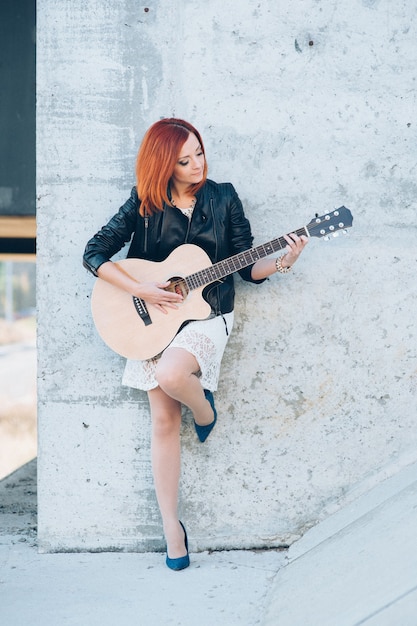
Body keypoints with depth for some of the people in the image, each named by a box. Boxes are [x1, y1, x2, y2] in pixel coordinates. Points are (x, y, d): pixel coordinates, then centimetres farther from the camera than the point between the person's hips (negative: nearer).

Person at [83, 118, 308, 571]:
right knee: (163, 420, -3)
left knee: (170, 375, -33)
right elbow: (94, 253, -4)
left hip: (206, 315, -1)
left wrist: (282, 262, -16)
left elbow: (248, 267, 3)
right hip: (155, 319, 1)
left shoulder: (222, 197, 1)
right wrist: (140, 290, -14)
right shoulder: (143, 205, -1)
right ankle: (170, 524, 7)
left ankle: (203, 408, 4)